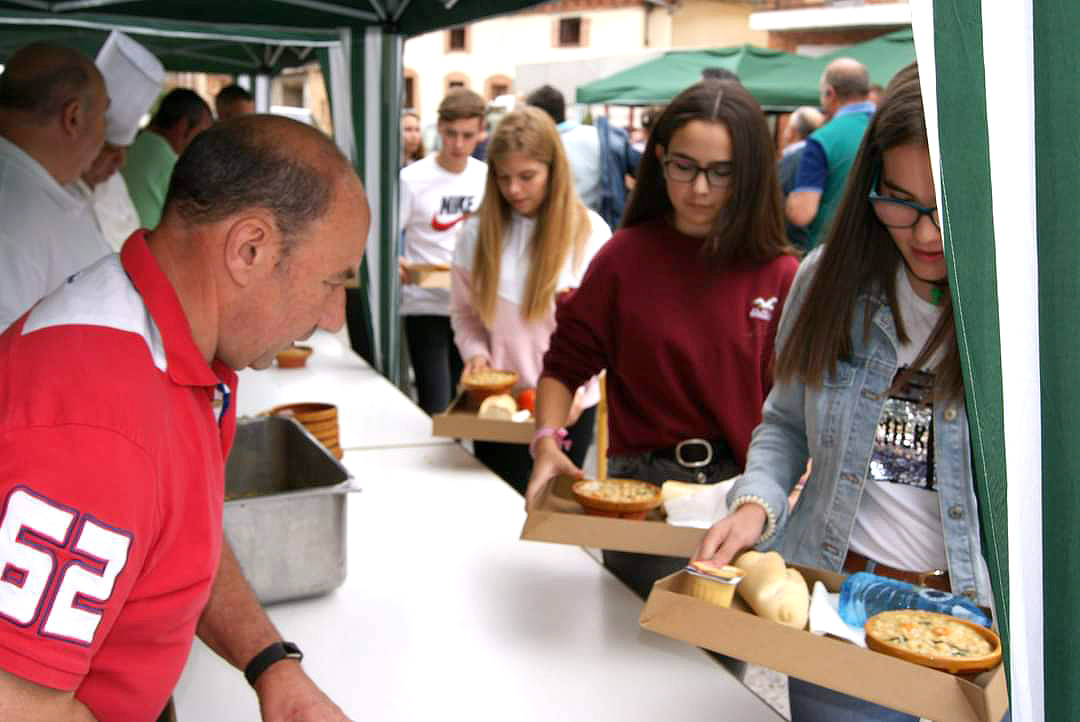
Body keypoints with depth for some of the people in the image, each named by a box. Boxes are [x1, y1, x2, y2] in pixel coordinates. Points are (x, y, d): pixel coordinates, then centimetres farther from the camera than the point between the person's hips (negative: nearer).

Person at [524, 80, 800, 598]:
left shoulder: (780, 276, -4)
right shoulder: (626, 257, -5)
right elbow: (566, 364, 2)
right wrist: (547, 443, -13)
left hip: (746, 488, 1)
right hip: (641, 486, 0)